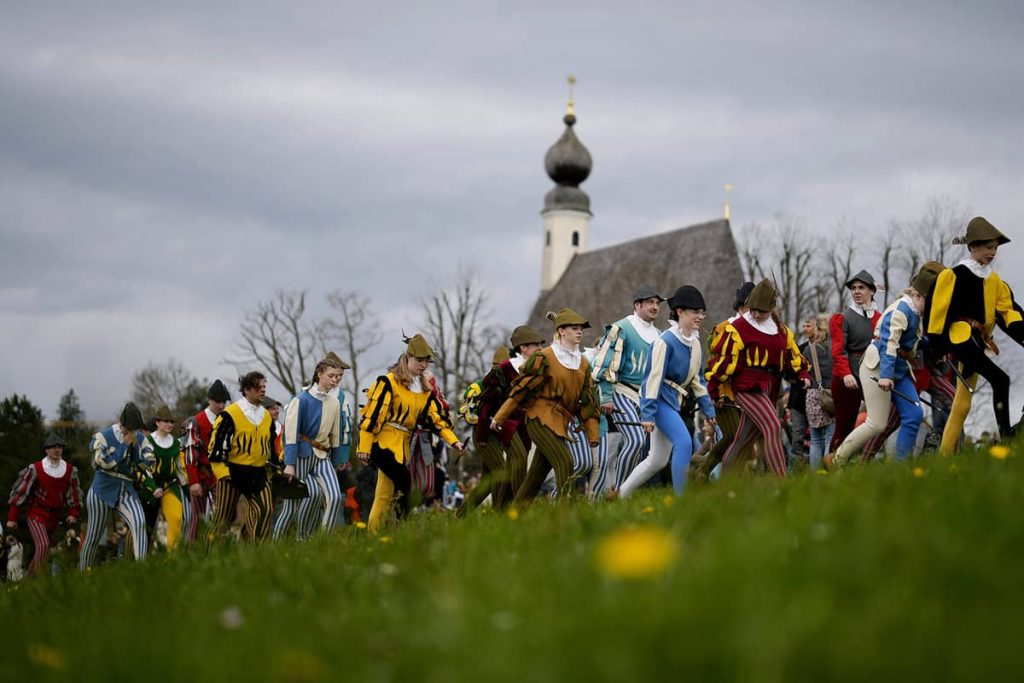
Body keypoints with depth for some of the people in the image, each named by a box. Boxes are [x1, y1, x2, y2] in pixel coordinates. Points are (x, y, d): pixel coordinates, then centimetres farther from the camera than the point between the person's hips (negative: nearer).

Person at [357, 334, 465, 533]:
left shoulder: (425, 388, 14)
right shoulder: (389, 382, -9)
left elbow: (437, 417, 11)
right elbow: (372, 414, -12)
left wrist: (454, 442, -1)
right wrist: (364, 447, -15)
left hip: (403, 445, 7)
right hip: (384, 441, -7)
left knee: (386, 494, 10)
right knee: (403, 484, -21)